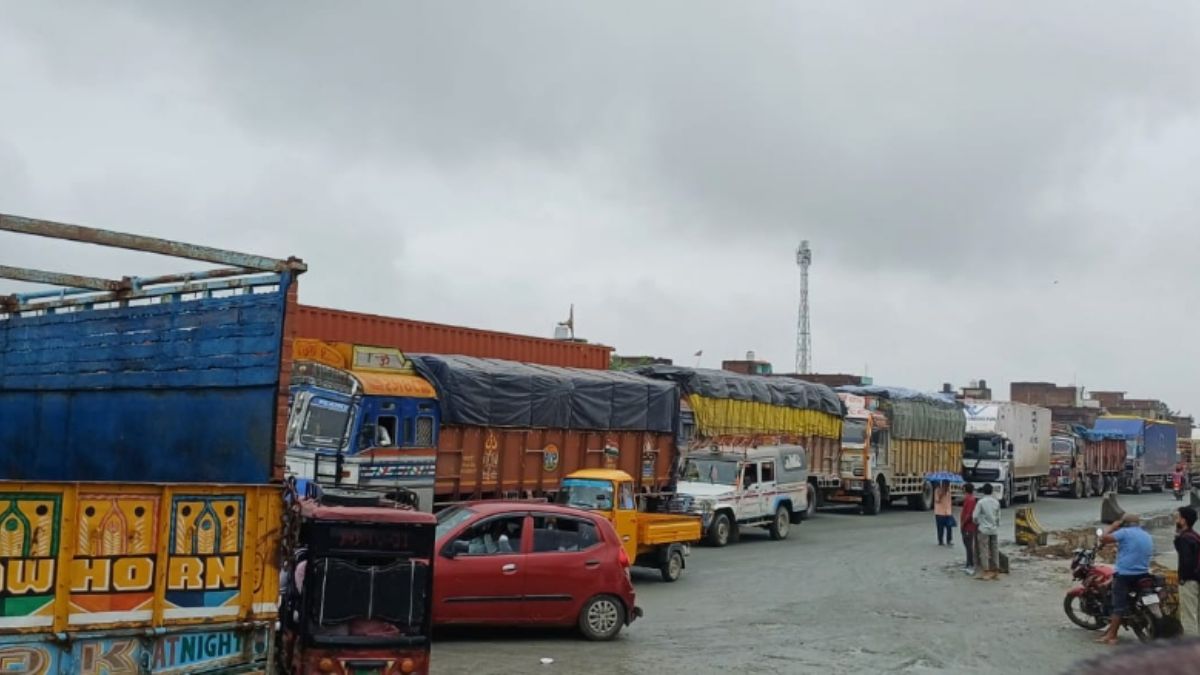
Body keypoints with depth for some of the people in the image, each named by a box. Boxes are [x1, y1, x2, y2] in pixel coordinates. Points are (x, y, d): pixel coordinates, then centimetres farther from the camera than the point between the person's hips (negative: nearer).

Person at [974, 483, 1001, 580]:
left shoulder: (981, 502, -11)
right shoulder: (996, 502, 3)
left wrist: (977, 523, 9)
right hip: (994, 529, 5)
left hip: (984, 529, -5)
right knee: (995, 551, 10)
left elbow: (975, 516, -11)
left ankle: (985, 573, -2)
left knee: (984, 551, -1)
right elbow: (998, 517, 9)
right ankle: (996, 572, 15)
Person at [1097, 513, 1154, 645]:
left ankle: (1111, 636, -5)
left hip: (1125, 575, -7)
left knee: (1119, 605, -5)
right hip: (1143, 574, 7)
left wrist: (1113, 526, -2)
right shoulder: (1148, 536, 17)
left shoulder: (1125, 532, -8)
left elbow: (1103, 538, -16)